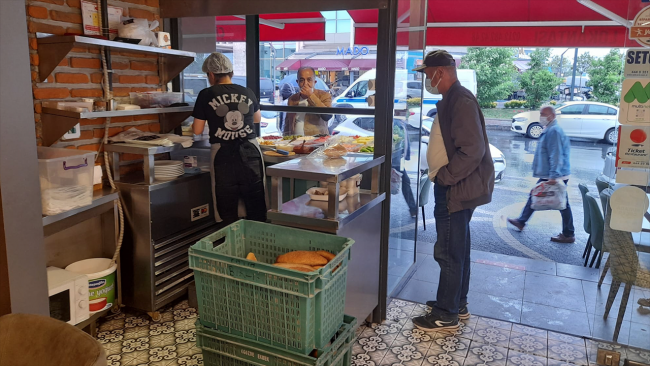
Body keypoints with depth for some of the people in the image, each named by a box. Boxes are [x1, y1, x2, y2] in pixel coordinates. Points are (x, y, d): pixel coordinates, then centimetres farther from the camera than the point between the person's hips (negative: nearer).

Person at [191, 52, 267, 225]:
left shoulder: (206, 95, -3)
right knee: (256, 206, 12)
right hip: (250, 151, 2)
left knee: (227, 209, 9)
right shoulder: (247, 93, 5)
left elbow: (197, 130, 2)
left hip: (223, 154, -2)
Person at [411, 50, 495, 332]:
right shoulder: (451, 99, 14)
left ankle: (446, 315, 12)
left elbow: (473, 150, -26)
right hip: (453, 188, 10)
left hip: (456, 191, -10)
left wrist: (444, 177, -19)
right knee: (458, 249, 18)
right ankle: (457, 304, 32)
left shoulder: (461, 101, -19)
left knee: (449, 253, -1)